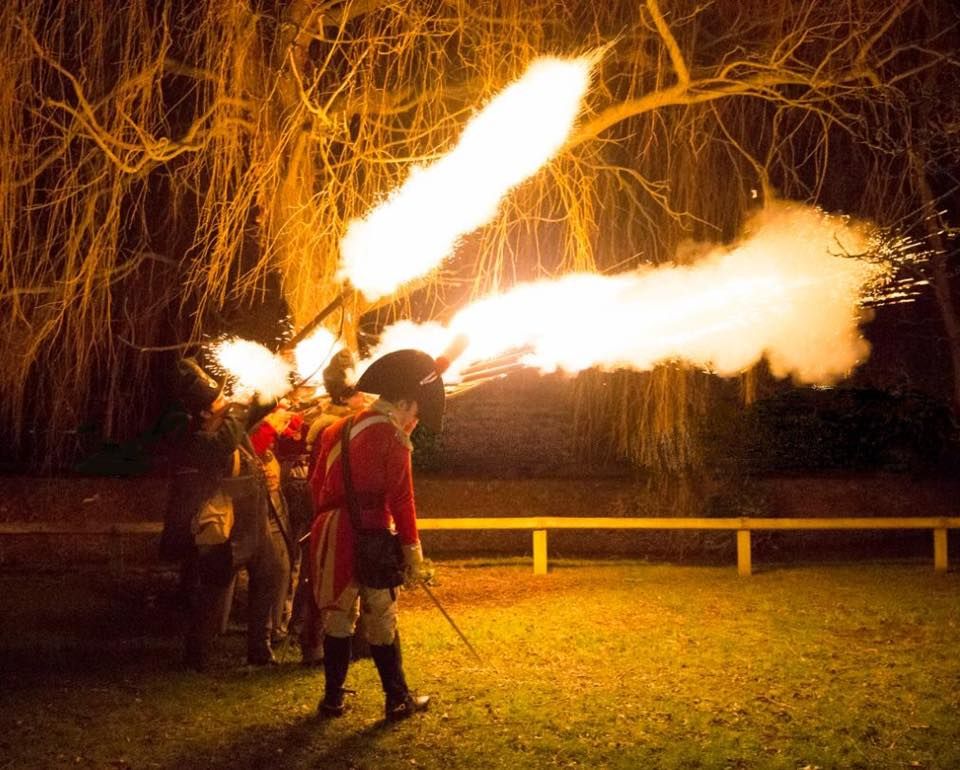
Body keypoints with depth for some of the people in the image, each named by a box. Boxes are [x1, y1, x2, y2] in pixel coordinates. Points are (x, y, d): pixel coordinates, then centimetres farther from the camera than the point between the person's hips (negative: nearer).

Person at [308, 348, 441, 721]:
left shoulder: (336, 429, 14)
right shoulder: (391, 435, -8)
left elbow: (317, 484, 17)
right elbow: (401, 499, -13)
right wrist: (412, 550, -9)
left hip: (331, 534, 7)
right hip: (370, 537, -6)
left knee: (338, 615, 14)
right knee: (382, 620, 3)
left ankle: (332, 699, 21)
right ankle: (398, 700, 13)